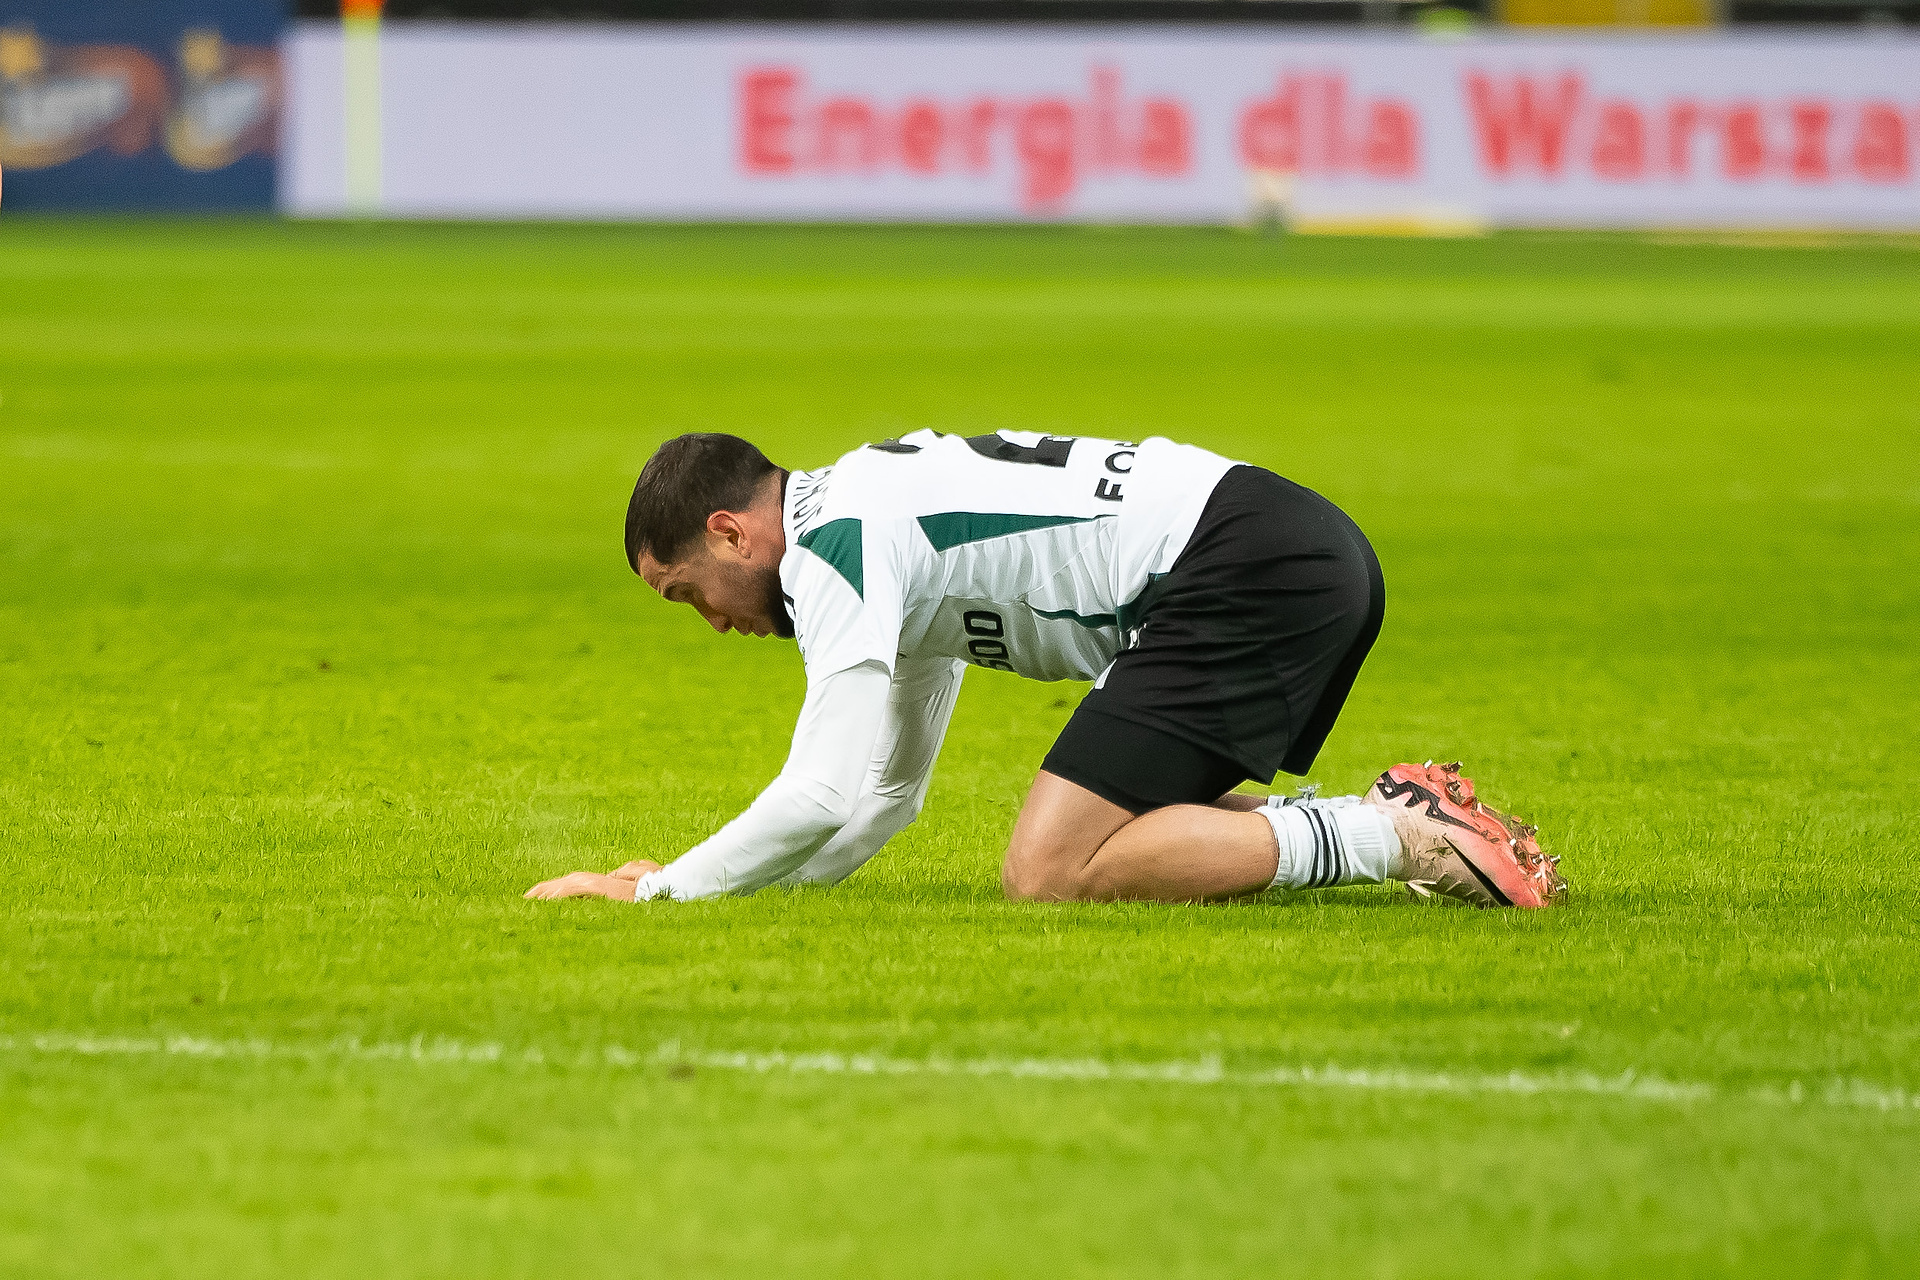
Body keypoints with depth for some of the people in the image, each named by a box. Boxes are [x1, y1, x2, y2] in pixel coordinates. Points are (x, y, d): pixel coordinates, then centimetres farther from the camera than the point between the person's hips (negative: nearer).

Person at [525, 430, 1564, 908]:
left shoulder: (830, 547, -5)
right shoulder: (877, 520, 27)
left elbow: (823, 797, -12)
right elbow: (887, 792, 34)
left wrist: (658, 891, 0)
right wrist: (736, 882, 22)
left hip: (1244, 569, -10)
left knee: (1048, 874, -14)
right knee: (1121, 831, 21)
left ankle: (1396, 839, -16)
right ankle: (1406, 823, 9)